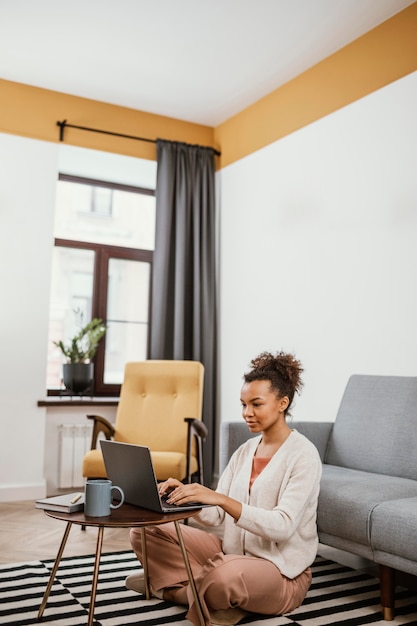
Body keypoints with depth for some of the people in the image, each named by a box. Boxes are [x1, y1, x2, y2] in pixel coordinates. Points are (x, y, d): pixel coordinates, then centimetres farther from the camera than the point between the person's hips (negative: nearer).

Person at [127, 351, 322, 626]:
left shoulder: (303, 454, -14)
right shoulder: (244, 451, 7)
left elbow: (283, 526, -26)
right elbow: (215, 517, 2)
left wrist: (220, 498, -36)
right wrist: (187, 495, -19)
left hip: (281, 571, -6)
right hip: (234, 552, 6)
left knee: (226, 576, -39)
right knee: (144, 532, -5)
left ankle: (176, 589, -8)